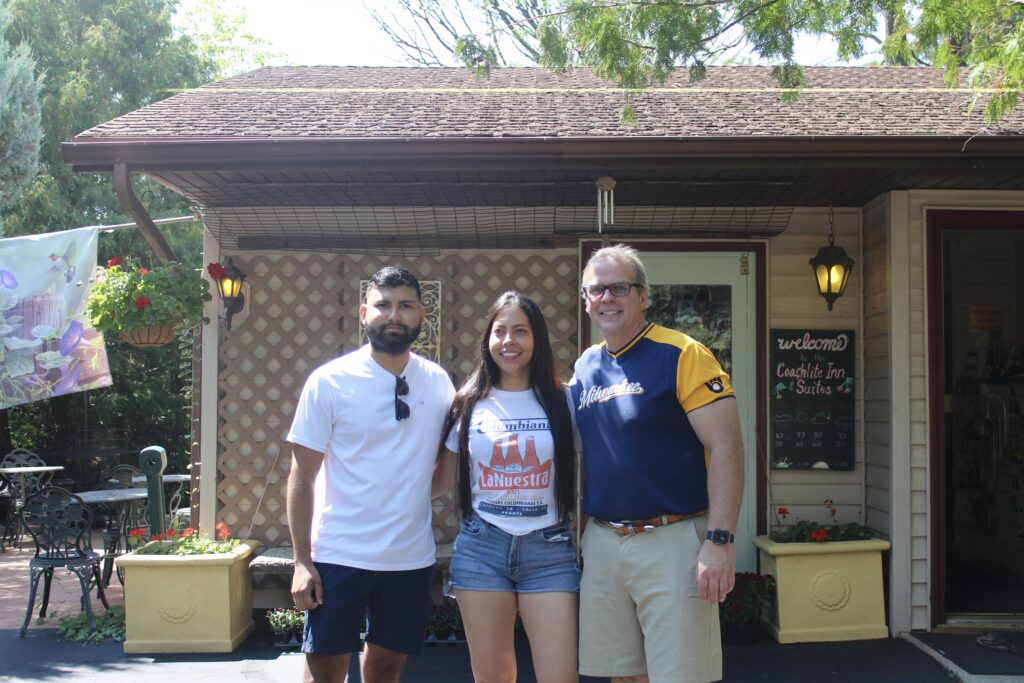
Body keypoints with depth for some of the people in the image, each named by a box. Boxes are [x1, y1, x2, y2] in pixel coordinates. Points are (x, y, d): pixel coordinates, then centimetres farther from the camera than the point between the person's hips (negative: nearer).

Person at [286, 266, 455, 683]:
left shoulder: (438, 382, 2)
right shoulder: (329, 381, -6)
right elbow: (302, 475, -6)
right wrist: (302, 560, -9)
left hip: (412, 557, 3)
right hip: (339, 555, -2)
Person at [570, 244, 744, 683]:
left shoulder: (681, 355, -9)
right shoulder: (585, 367, 9)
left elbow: (726, 448, -13)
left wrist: (719, 540, -19)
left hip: (672, 541, -5)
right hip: (601, 542, 6)